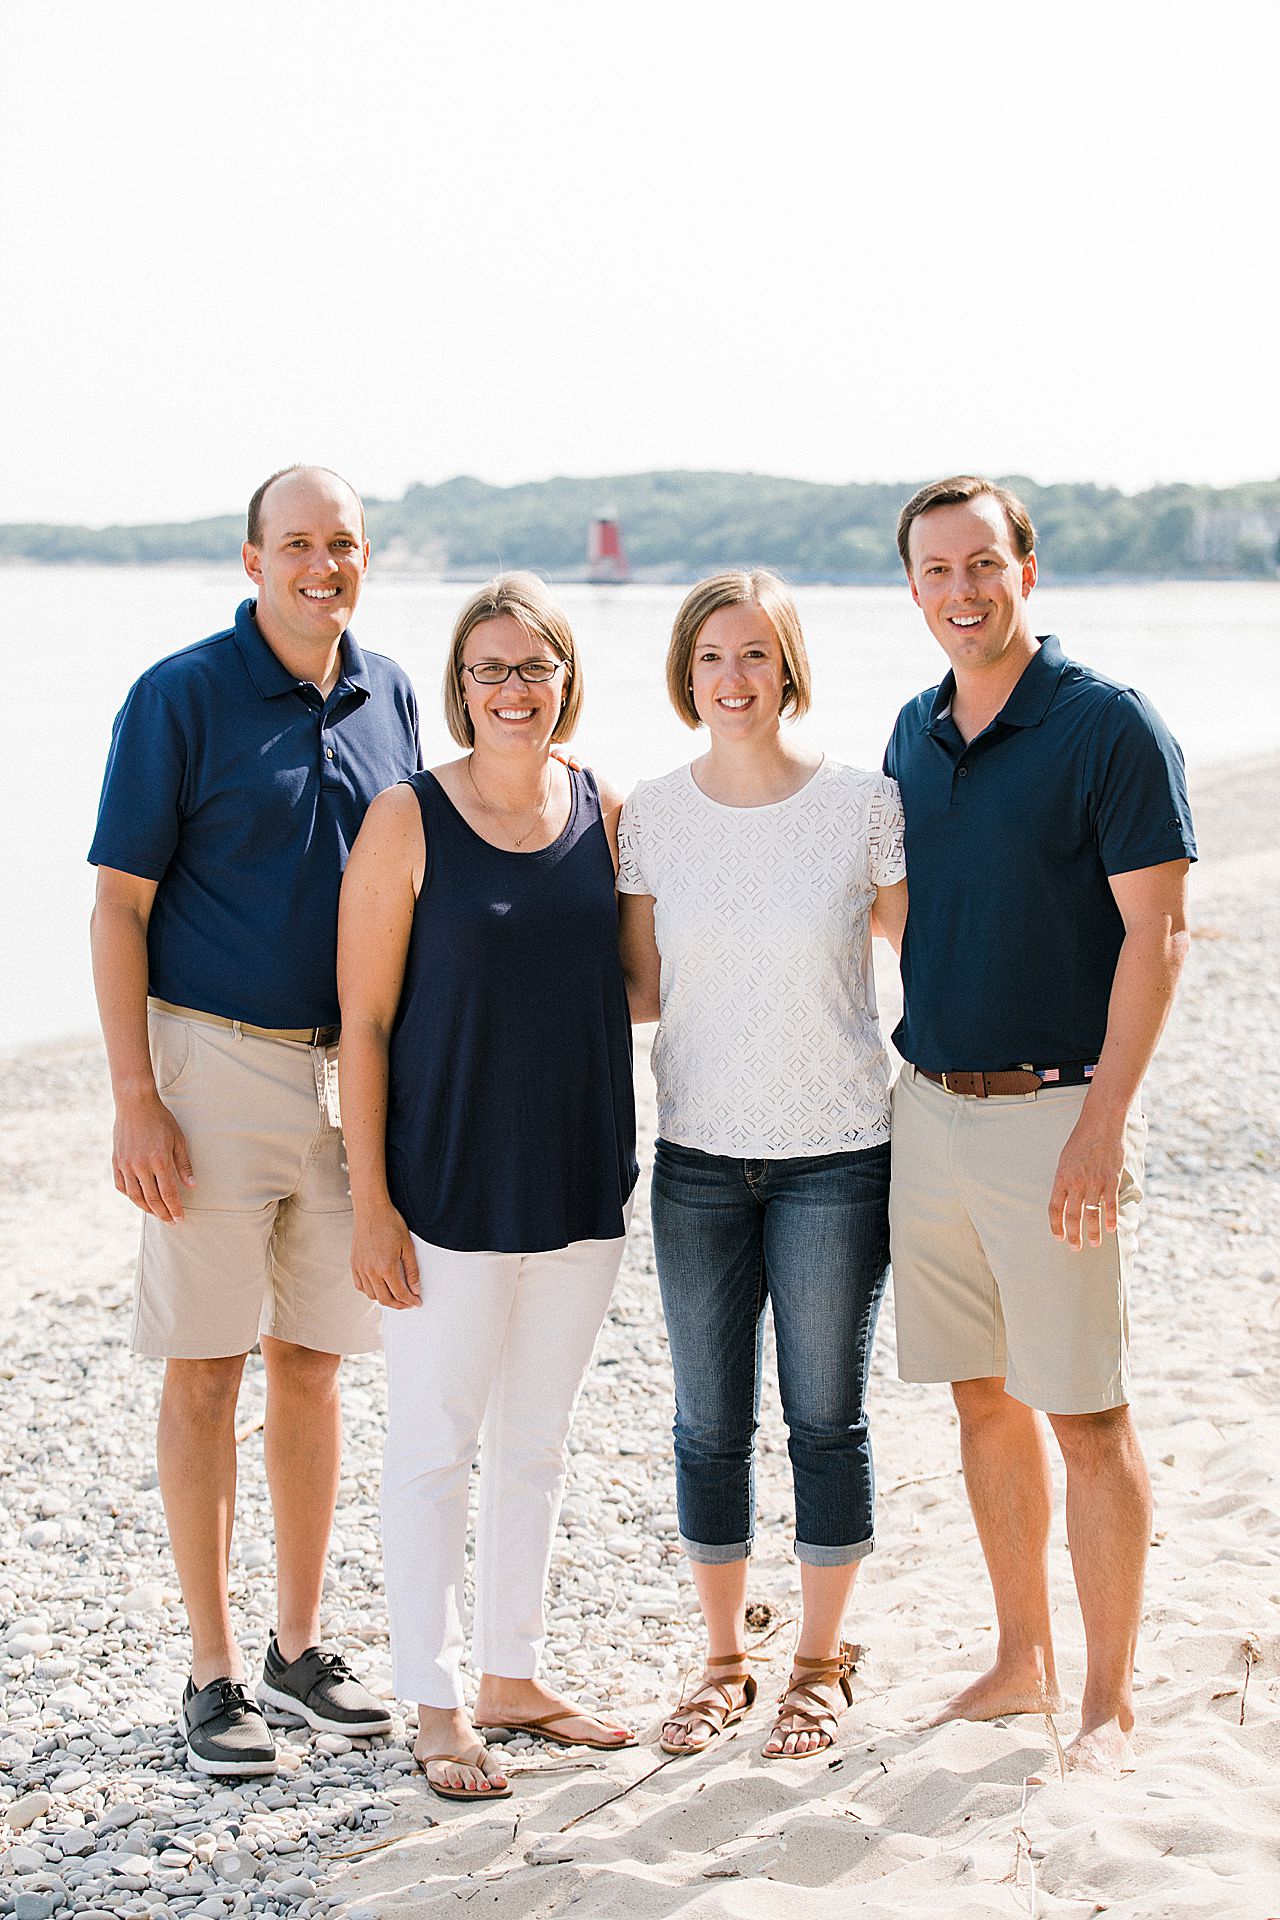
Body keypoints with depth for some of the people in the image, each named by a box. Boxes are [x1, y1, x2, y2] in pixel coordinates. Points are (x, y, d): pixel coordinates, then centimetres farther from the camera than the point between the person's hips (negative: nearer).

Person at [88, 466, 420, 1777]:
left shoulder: (386, 698, 8)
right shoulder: (180, 696, -8)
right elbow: (119, 905, -9)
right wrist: (135, 1102, -15)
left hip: (350, 1070, 5)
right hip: (217, 1066, -5)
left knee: (312, 1362, 12)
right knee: (206, 1369, 2)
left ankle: (300, 1649, 23)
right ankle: (212, 1673, 10)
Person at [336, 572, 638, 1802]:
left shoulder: (603, 814, 4)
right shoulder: (408, 821, -9)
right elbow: (364, 1023, -9)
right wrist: (370, 1204, -13)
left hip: (580, 1179, 5)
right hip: (449, 1183, -4)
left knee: (536, 1439, 15)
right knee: (433, 1443, 3)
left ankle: (513, 1675, 28)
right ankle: (436, 1705, 15)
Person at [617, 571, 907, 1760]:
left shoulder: (865, 805, -6)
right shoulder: (651, 815, 0)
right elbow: (639, 991, 5)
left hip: (836, 1152, -2)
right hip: (698, 1155, 2)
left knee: (825, 1416, 7)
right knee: (710, 1422, 8)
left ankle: (819, 1665, 23)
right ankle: (723, 1660, 25)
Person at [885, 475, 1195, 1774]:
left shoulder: (1109, 726, -9)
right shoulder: (913, 734, 11)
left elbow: (1155, 933, -12)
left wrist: (1103, 1121, -18)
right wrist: (900, 1082, 13)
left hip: (1053, 1115, -6)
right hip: (927, 1110, 6)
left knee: (1085, 1414, -2)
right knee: (984, 1400, 12)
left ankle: (1109, 1704, 8)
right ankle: (1021, 1665, 25)